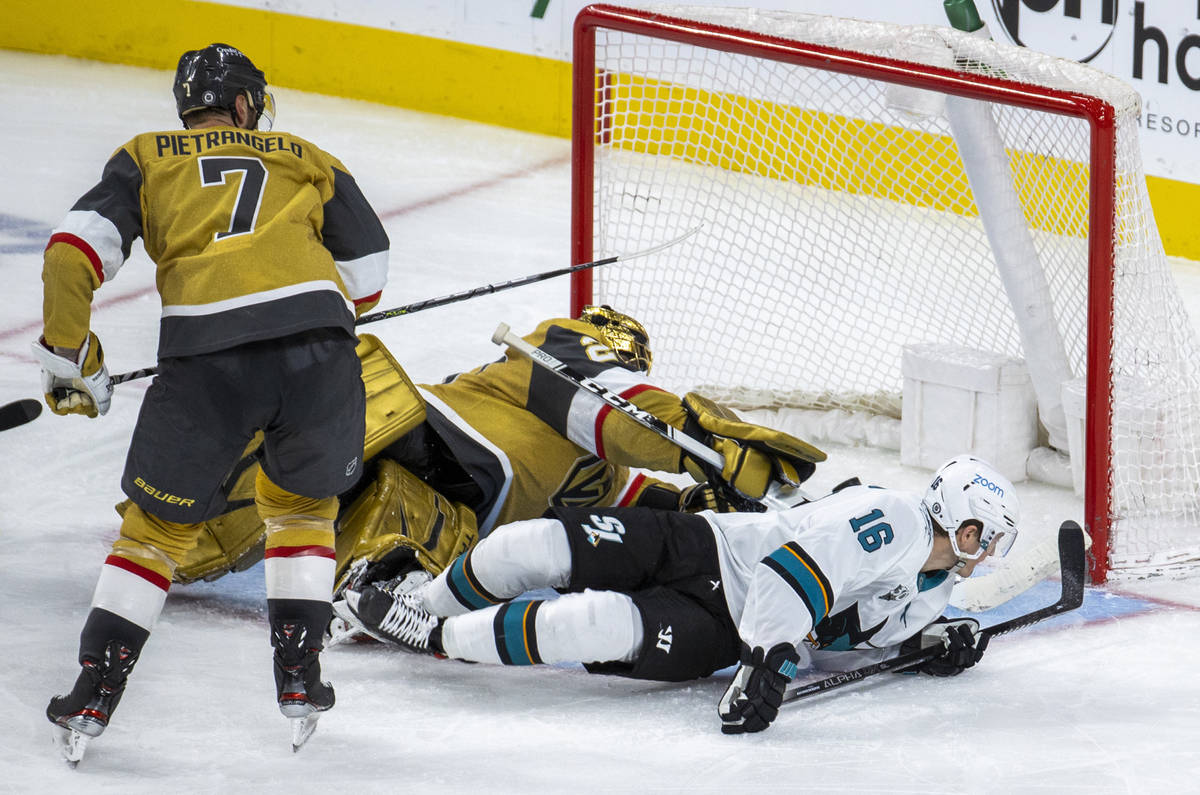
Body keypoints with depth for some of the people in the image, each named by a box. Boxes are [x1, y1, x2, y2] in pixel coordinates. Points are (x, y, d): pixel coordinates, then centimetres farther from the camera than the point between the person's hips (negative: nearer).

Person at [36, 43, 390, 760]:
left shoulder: (145, 160, 23)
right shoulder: (309, 162, 27)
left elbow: (78, 249, 9)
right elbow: (366, 277, 25)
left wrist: (68, 355, 16)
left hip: (207, 359, -1)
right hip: (319, 350, 1)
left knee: (159, 525, 16)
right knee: (302, 503, 27)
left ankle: (95, 695, 12)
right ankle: (299, 674, 21)